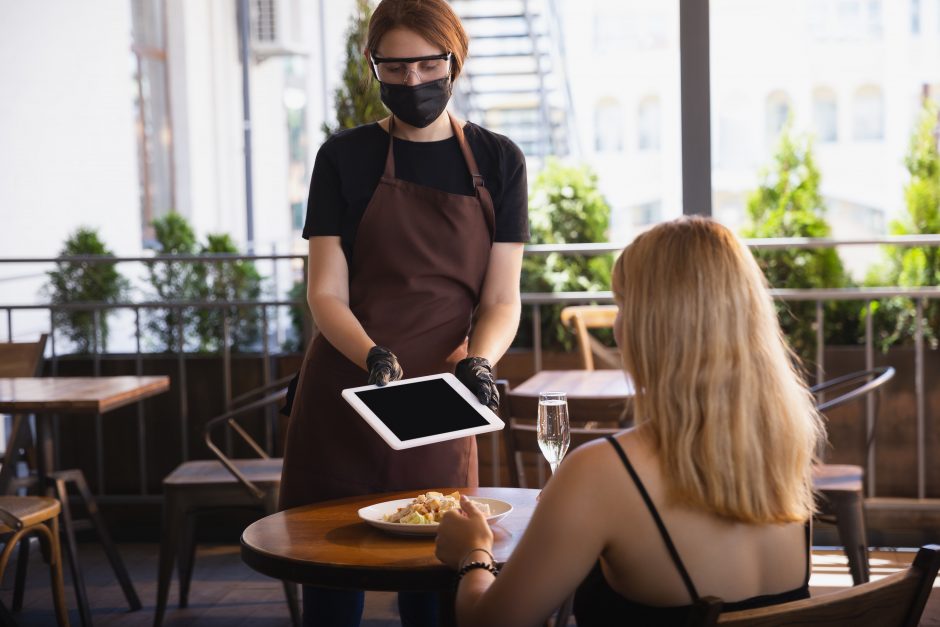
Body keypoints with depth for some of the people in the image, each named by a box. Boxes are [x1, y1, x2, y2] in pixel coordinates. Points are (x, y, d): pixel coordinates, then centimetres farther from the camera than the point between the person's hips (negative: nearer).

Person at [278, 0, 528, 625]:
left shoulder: (497, 161, 6)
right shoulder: (345, 157, 3)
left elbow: (502, 298, 2)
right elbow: (326, 293, -3)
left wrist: (477, 362, -18)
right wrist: (374, 356, -22)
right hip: (341, 402, 0)